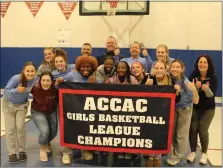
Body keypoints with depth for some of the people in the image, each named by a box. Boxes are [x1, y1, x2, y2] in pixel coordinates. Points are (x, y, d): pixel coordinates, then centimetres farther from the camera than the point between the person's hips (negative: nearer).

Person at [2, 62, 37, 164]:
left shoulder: (35, 80, -22)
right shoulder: (16, 78, -31)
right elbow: (5, 91, -24)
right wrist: (16, 90, -39)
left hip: (22, 105, 2)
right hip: (8, 104, -1)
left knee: (20, 127, -2)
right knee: (10, 129, 2)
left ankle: (21, 151, 15)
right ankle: (12, 153, 13)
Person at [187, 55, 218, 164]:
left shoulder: (213, 77, -14)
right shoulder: (193, 75, -11)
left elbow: (212, 95, -19)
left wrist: (206, 89, -38)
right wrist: (196, 86, -30)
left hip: (208, 108, -1)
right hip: (194, 107, 1)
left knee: (203, 130, -4)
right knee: (192, 129, 0)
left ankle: (204, 153, 17)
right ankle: (193, 152, 19)